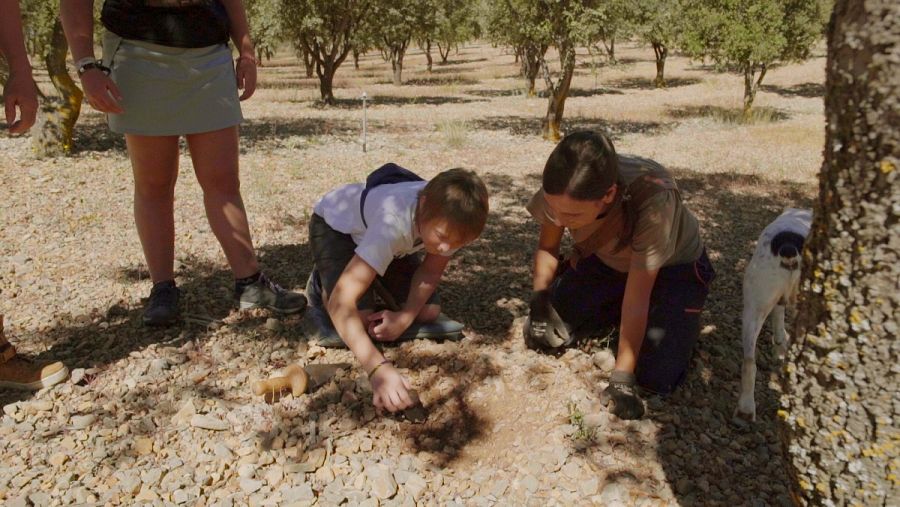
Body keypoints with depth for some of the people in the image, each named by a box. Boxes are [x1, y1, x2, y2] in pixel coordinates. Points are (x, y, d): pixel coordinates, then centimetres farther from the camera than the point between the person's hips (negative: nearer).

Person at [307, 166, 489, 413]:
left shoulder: (450, 218, -29)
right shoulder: (393, 223, -46)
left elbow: (431, 271, -12)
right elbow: (342, 303, -50)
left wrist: (406, 316, -28)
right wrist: (379, 368, -62)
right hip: (334, 224, -5)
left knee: (429, 311, -7)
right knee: (360, 319, -24)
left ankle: (377, 280, 20)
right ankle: (321, 283, 7)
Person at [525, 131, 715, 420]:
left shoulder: (653, 199, -42)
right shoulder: (563, 190, -29)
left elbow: (637, 298, -34)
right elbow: (547, 247, -7)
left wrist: (622, 377, -31)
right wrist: (540, 301, -20)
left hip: (673, 266, -3)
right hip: (606, 261, 4)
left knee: (656, 378, -19)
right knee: (540, 334, -9)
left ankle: (681, 320, 13)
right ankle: (614, 312, 16)